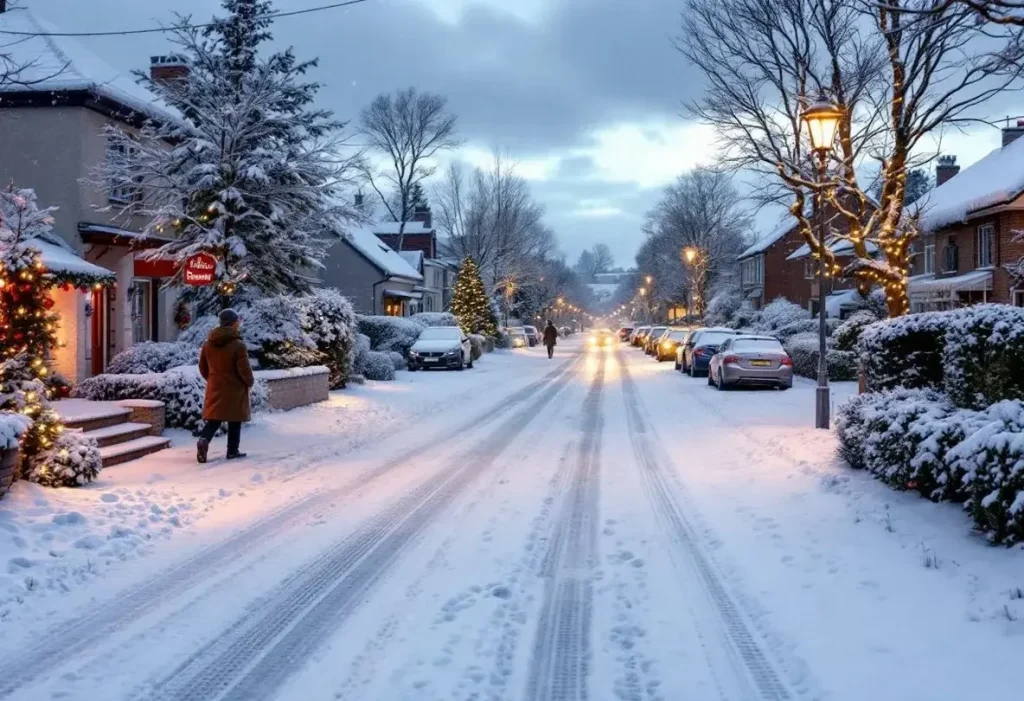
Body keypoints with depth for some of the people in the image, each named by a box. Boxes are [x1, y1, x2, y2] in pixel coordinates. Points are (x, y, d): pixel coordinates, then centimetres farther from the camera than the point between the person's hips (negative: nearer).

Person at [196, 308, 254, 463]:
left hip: (215, 388, 5)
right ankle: (232, 451, 11)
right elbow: (244, 368, -15)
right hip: (234, 388, -5)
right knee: (234, 421, 7)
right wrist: (249, 382, 2)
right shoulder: (238, 344, -15)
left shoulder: (208, 343, 5)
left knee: (214, 418, 7)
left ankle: (203, 440, -18)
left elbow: (202, 367, 11)